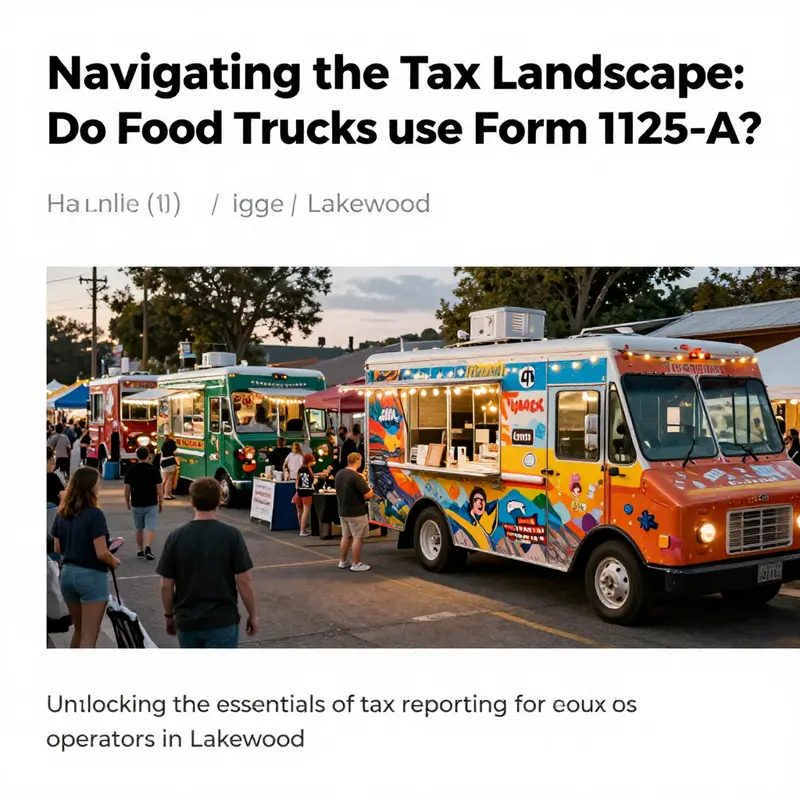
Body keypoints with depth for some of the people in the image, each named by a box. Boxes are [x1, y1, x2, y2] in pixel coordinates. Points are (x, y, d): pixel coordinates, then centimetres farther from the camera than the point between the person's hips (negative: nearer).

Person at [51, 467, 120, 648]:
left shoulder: (62, 514, 4)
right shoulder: (94, 515, -18)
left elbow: (58, 549, 10)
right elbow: (101, 553, -20)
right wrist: (114, 562, -1)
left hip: (67, 574, 7)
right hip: (91, 576, -7)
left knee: (79, 630, 22)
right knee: (89, 635, 0)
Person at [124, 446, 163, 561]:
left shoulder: (131, 469, 0)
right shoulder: (153, 468, -6)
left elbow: (127, 487, 2)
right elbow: (159, 487, -6)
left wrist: (127, 501, 15)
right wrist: (161, 501, 3)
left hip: (136, 504, 3)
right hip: (151, 504, -3)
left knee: (139, 529, 15)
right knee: (150, 527, -4)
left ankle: (141, 551, 22)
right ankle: (147, 548, -23)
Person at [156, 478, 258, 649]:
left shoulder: (176, 537, -5)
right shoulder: (231, 535, -11)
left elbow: (166, 585, 0)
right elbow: (243, 581, -10)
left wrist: (169, 615, 15)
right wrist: (253, 614, 3)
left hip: (187, 620, 3)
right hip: (222, 621, -3)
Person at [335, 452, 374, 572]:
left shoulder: (339, 474, 4)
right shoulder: (356, 476, -23)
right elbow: (368, 495, -21)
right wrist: (369, 488, 1)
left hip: (343, 511, 8)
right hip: (356, 512, -8)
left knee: (346, 536, 17)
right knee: (358, 538, 0)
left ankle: (342, 562, 23)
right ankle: (356, 564, 4)